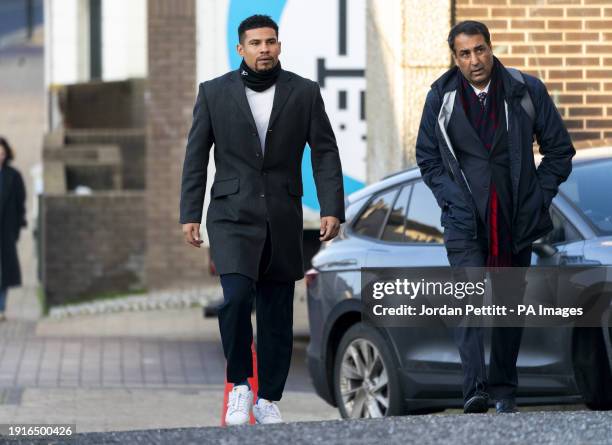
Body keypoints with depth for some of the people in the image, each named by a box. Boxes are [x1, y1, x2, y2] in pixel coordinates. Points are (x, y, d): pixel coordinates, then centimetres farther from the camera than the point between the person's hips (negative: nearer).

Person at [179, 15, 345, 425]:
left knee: (278, 315, 4)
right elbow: (196, 156, 5)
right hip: (232, 215, -2)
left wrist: (332, 209, -5)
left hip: (282, 220, 2)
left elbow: (325, 153, 4)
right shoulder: (215, 93, 2)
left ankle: (268, 400, 15)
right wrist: (190, 215, 1)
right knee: (237, 297, -21)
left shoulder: (304, 92, 4)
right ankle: (240, 386, -3)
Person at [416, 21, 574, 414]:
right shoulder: (442, 97, 0)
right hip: (465, 219, -1)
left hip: (516, 219, 1)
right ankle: (476, 390, -26)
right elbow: (427, 157, 12)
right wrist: (452, 199, 0)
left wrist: (539, 197, 1)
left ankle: (504, 391, 19)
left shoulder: (526, 91, -1)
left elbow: (560, 150, 8)